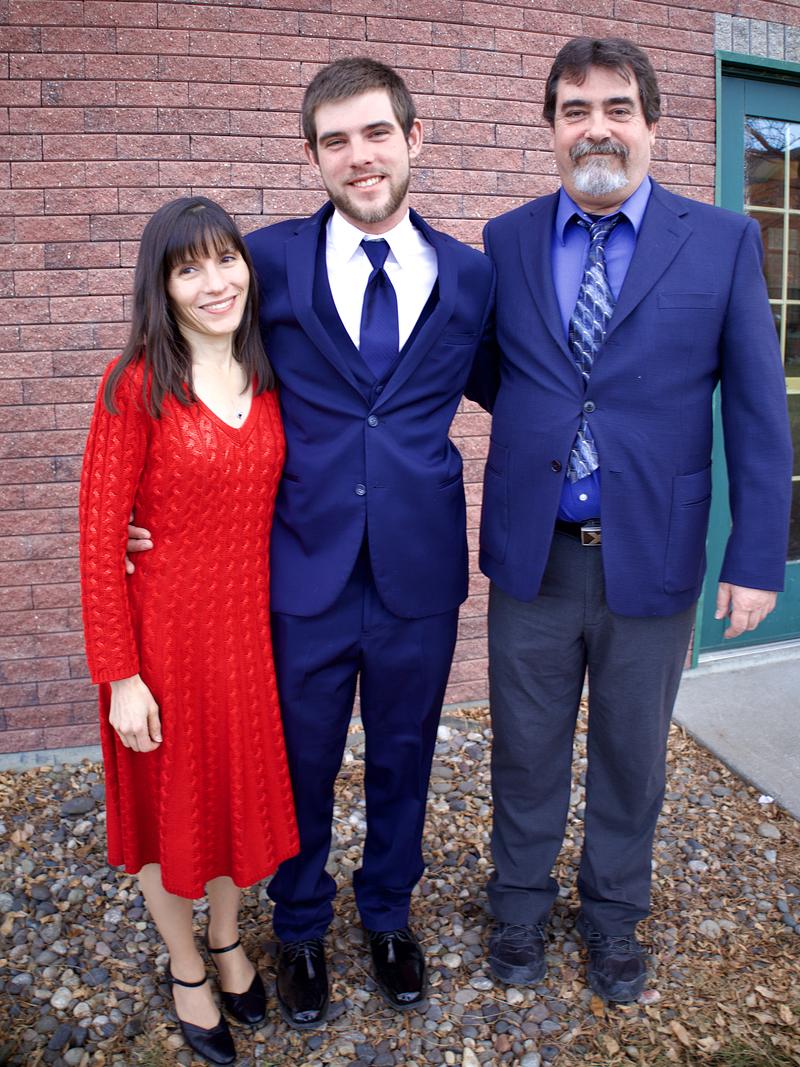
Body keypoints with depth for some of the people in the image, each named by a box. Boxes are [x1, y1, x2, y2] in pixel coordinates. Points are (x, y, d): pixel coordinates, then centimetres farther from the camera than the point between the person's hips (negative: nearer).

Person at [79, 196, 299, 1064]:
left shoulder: (266, 379, 1)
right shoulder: (136, 385, -15)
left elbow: (271, 504, 8)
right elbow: (100, 537, -14)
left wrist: (283, 613, 3)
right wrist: (120, 676, -14)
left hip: (249, 623, 5)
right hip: (165, 626, -4)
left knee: (240, 784, 21)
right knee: (170, 802, 15)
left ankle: (227, 940, 48)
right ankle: (186, 973, 41)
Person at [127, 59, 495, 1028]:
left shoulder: (469, 274, 2)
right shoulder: (270, 260, -3)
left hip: (420, 575, 2)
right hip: (307, 572, -1)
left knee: (402, 757, 20)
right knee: (302, 764, 16)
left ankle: (389, 914, 47)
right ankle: (300, 928, 43)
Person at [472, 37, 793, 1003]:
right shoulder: (507, 241, 2)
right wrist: (537, 421, -6)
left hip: (651, 553, -1)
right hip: (532, 553, 1)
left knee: (632, 752, 16)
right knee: (526, 747, 16)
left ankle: (613, 915, 40)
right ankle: (519, 904, 40)